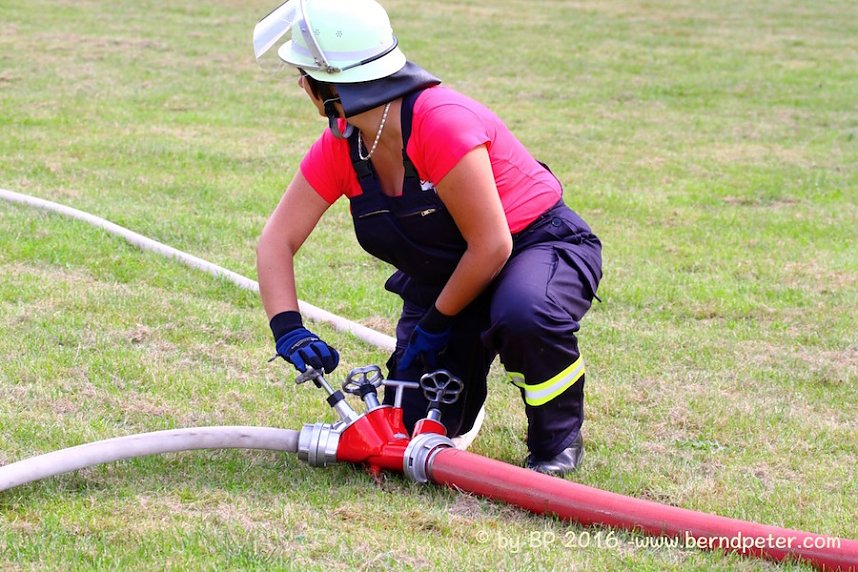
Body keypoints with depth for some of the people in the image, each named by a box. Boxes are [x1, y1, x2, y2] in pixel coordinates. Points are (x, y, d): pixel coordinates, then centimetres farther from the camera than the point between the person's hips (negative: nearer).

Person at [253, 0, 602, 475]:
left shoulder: (441, 123, -32)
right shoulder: (340, 148, -10)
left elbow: (491, 247, -28)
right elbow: (278, 239, -6)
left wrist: (436, 324, -17)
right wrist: (288, 329, -22)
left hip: (541, 245, -6)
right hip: (444, 275, 7)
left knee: (524, 314, -42)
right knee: (412, 425, -7)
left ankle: (558, 440, -12)